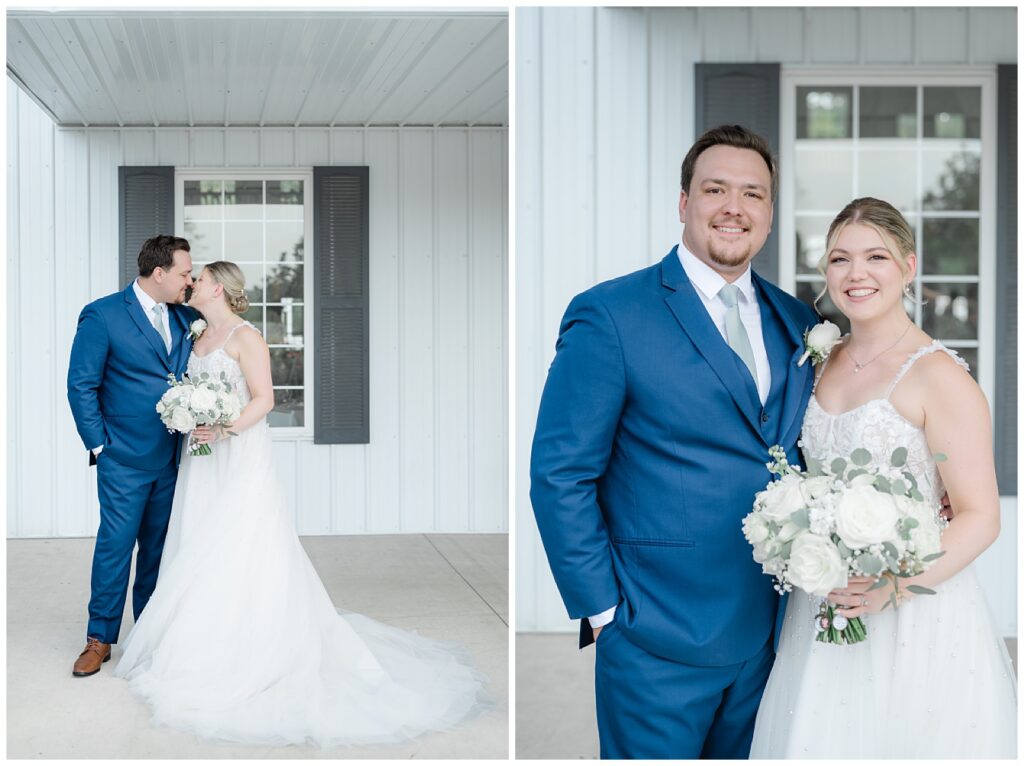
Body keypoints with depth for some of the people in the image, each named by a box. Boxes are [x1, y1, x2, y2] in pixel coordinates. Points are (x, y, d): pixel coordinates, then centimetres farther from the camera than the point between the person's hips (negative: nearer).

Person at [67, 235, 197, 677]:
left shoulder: (187, 320, 8)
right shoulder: (102, 316, -7)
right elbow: (81, 386, -6)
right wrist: (99, 445, -8)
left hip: (172, 458, 5)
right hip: (126, 458, -5)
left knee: (158, 546, 12)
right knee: (115, 544, -1)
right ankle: (100, 638, 11)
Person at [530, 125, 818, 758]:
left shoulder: (797, 322, 8)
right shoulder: (608, 316, -10)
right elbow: (559, 478, -11)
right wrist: (603, 609, -12)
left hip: (768, 632, 6)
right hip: (659, 639, -5)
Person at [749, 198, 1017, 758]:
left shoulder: (938, 375, -12)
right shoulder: (826, 363, 9)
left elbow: (980, 517, -13)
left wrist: (893, 586, -26)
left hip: (917, 621, -6)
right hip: (823, 616, 6)